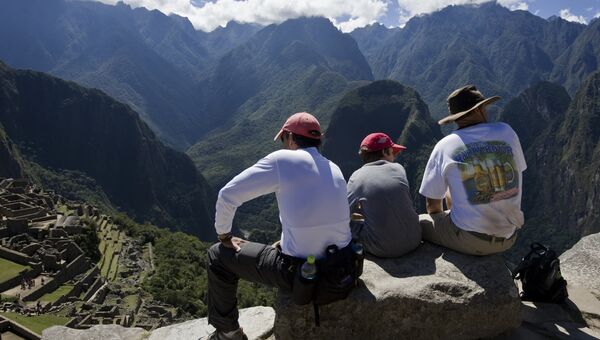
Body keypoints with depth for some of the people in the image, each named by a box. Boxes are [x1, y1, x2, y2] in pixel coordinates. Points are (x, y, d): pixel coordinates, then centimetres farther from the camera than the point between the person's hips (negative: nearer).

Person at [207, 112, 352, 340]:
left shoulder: (282, 160, -11)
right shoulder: (335, 170, 8)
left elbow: (228, 195, -9)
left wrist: (224, 235, 7)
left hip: (302, 273, -6)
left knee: (217, 256, 13)